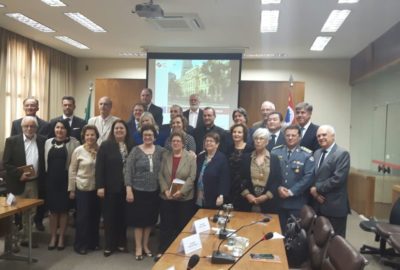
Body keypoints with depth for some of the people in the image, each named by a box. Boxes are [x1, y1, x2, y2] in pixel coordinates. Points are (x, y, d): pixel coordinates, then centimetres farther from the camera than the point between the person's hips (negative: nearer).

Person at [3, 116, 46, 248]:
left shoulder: (42, 141, 2)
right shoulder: (12, 141, -5)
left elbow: (44, 161, 7)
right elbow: (6, 163, -7)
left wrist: (41, 179, -2)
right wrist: (19, 174, -19)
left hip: (34, 183, 3)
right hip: (17, 183, -3)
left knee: (30, 213, 15)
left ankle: (26, 238, 28)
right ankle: (10, 240, 22)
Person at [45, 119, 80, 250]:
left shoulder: (74, 143, -4)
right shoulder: (48, 142, 8)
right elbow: (45, 161, 11)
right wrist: (45, 177, 5)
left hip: (65, 180, -3)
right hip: (51, 180, 3)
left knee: (63, 209, 7)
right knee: (53, 209, 10)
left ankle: (61, 238, 21)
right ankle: (53, 237, 23)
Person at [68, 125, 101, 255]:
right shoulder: (78, 151, -6)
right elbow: (72, 170, -2)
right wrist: (71, 189, -2)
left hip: (97, 188, 3)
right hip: (82, 188, -3)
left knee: (95, 216, 11)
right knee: (82, 216, 3)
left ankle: (93, 242, 27)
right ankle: (80, 244, 18)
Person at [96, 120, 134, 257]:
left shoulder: (131, 146, 3)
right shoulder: (105, 145, -3)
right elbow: (99, 167, -6)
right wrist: (100, 186, -12)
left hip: (126, 187, 2)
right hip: (110, 187, -2)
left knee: (123, 215, 11)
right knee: (110, 216, 7)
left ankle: (121, 243, 25)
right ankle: (109, 245, 18)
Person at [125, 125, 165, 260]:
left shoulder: (160, 151, 2)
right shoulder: (135, 151, -4)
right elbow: (128, 171, -6)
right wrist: (128, 190, -12)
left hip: (154, 191, 2)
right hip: (138, 190, -2)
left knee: (150, 219, 12)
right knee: (139, 219, 6)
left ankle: (145, 245, 29)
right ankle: (138, 247, 20)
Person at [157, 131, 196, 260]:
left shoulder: (191, 157, -4)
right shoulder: (165, 156, 6)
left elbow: (192, 177, -9)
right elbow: (160, 175, 3)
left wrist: (181, 191, -19)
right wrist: (165, 190, -11)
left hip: (185, 198, -2)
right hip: (166, 197, 2)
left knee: (182, 226, 7)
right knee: (165, 225, 8)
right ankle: (162, 250, 22)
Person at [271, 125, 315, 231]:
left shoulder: (307, 154, -4)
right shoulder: (275, 151, 4)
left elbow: (308, 177, -10)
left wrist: (291, 191, -14)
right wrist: (278, 187, -12)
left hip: (297, 202, -2)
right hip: (278, 200, 2)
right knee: (279, 231, 11)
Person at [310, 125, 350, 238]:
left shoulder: (342, 154, -11)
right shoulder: (317, 153, 12)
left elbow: (337, 178, -21)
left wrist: (317, 188, -14)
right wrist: (313, 190, -7)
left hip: (335, 206, -7)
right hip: (318, 204, 7)